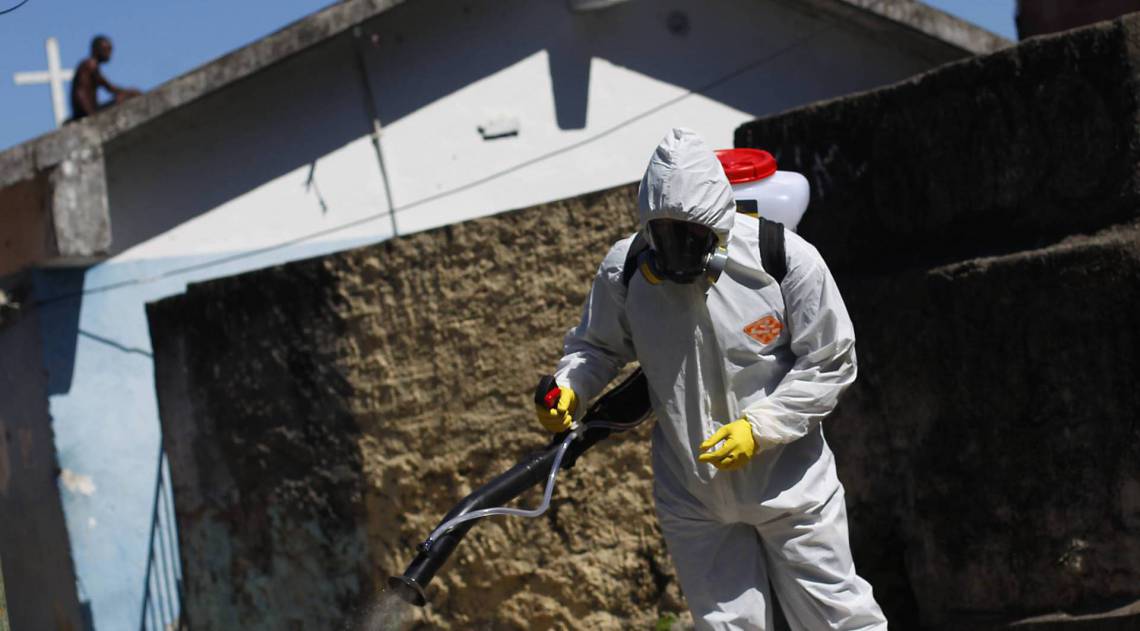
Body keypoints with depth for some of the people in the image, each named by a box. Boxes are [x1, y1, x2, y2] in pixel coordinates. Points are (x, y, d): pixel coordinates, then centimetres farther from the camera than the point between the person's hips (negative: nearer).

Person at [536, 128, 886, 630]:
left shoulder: (786, 258, -17)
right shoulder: (624, 271, -10)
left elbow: (830, 364, -9)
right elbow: (596, 346, 9)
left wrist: (759, 428, -19)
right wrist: (569, 388, -13)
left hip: (790, 485, -2)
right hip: (693, 497, 2)